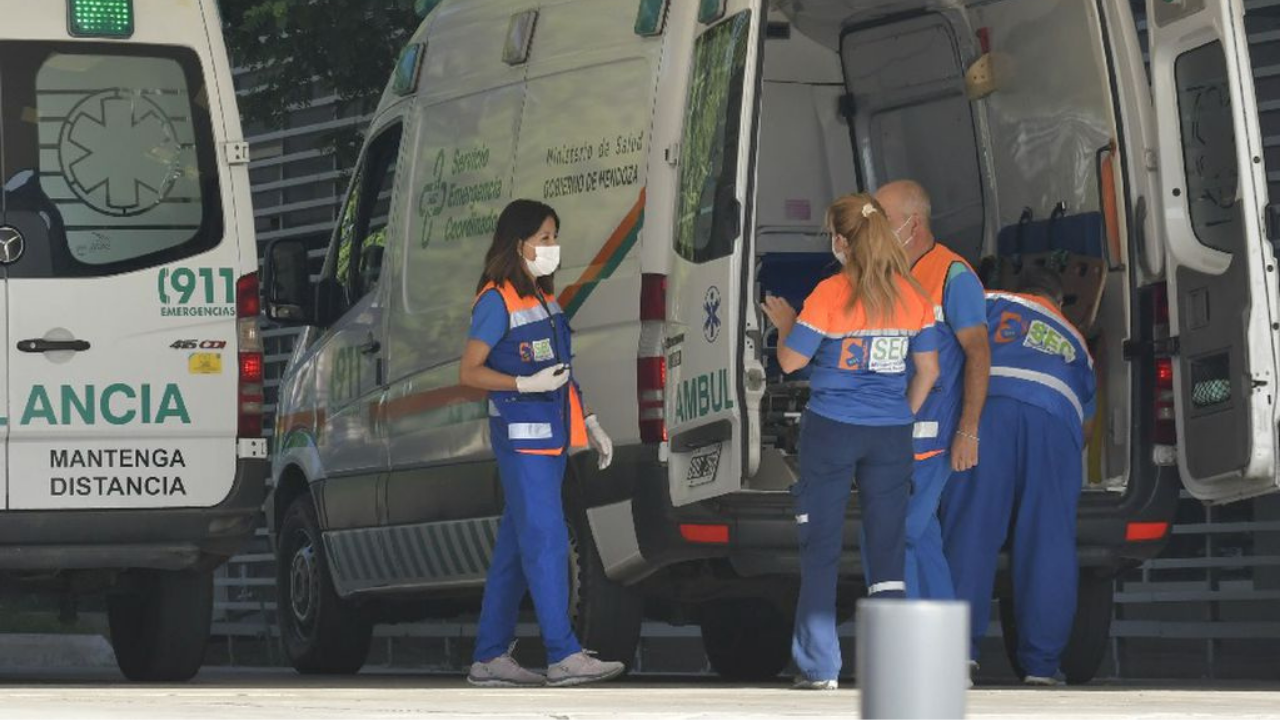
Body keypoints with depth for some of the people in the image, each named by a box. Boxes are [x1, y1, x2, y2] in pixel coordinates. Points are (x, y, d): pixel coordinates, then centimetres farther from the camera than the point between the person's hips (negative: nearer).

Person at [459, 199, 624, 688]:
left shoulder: (544, 297, 16)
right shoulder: (497, 301, -9)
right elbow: (469, 373, -10)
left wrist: (589, 424, 19)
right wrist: (525, 384, -21)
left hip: (552, 435, 9)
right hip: (520, 434, -9)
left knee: (516, 543, 9)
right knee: (546, 539, -12)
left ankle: (490, 657, 11)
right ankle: (563, 656, -15)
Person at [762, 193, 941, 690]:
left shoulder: (831, 294, -11)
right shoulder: (913, 295, 2)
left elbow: (791, 361, -5)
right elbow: (928, 371, 7)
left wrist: (785, 324, 13)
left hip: (831, 430, -3)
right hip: (891, 435, 3)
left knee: (820, 550, 6)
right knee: (887, 547, 7)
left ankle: (819, 667, 6)